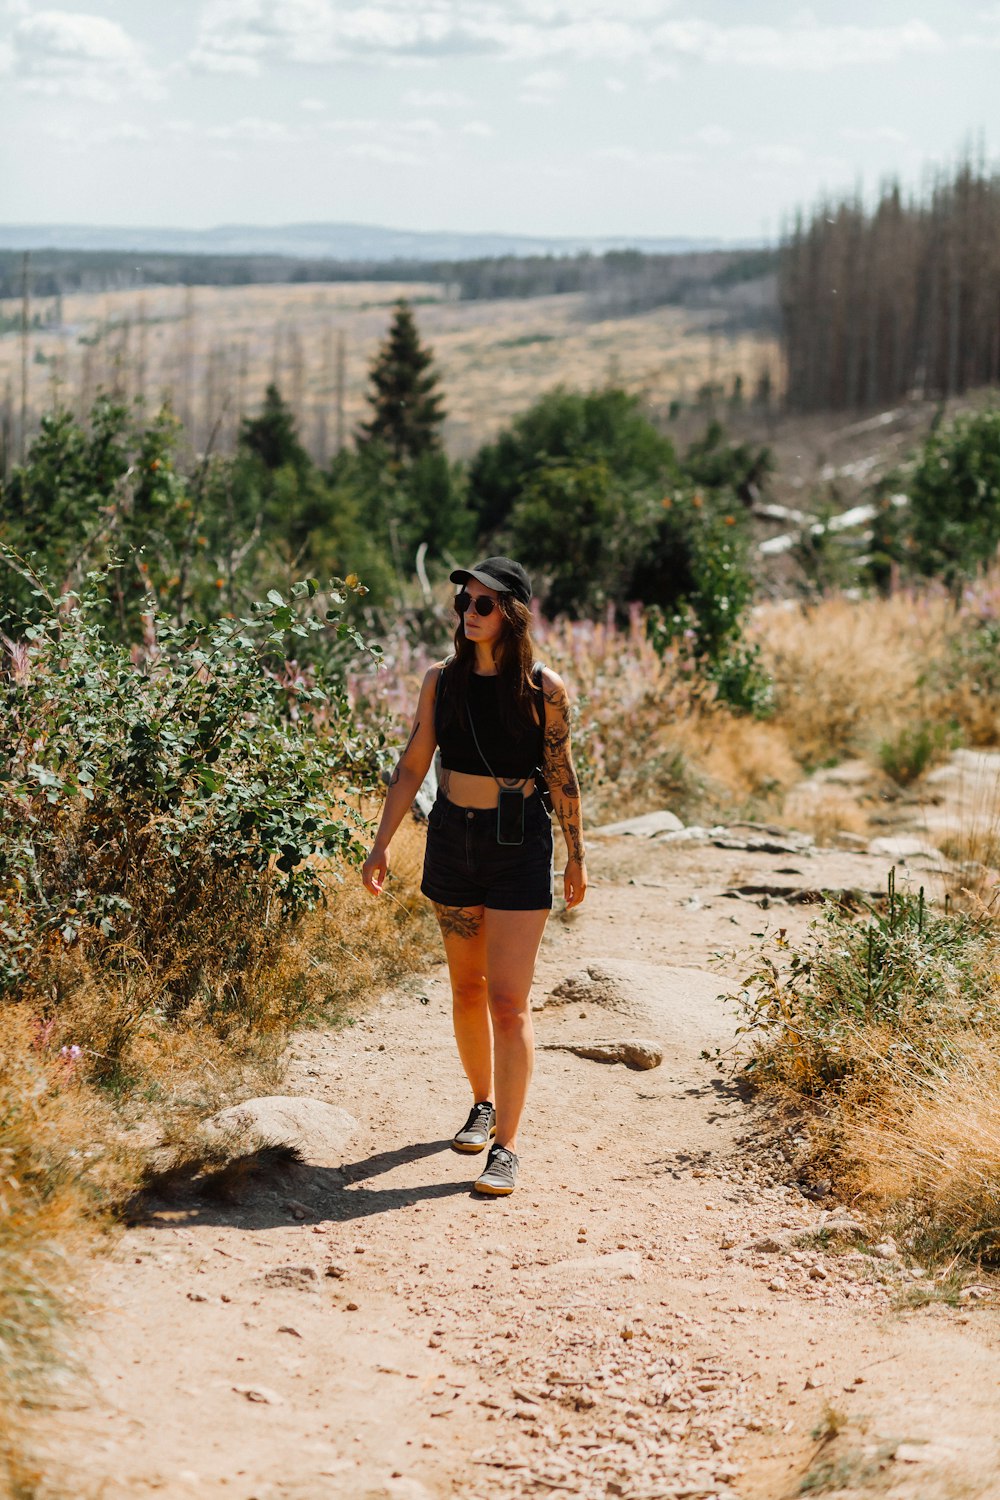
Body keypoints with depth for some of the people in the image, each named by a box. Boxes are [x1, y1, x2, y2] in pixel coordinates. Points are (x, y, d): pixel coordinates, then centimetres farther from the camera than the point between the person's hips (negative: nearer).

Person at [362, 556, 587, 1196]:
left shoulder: (545, 688, -8)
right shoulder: (442, 680, 0)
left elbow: (561, 774, 1)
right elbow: (413, 765, 5)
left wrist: (576, 856, 5)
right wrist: (382, 844, 1)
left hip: (520, 845, -4)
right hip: (453, 838, 4)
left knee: (509, 1000, -8)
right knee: (467, 987, 16)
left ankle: (506, 1147, -5)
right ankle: (483, 1103, 37)